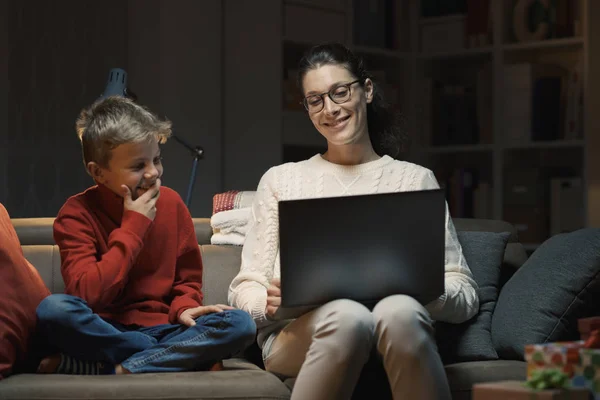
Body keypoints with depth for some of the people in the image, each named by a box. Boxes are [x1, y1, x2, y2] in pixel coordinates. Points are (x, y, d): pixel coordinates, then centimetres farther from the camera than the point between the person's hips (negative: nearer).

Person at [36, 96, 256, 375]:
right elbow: (87, 294, -19)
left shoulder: (171, 203, 5)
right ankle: (180, 356, -22)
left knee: (241, 324, -21)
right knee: (53, 310, -34)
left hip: (162, 328, 4)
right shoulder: (78, 214, -6)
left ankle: (110, 369, -24)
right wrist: (133, 227, -15)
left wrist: (183, 308, -10)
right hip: (105, 332, -3)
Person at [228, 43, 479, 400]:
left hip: (394, 335, 1)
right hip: (299, 330, 0)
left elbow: (465, 293, 13)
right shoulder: (281, 179, 20)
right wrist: (269, 303, -10)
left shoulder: (415, 179, 18)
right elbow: (245, 290, 15)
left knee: (400, 311, -37)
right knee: (346, 316, -37)